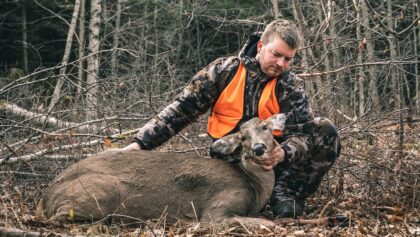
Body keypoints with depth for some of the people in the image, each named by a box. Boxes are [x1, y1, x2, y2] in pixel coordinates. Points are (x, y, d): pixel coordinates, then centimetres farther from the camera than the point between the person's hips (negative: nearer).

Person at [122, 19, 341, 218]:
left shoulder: (291, 86, -2)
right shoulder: (225, 70, -3)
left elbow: (304, 134, -13)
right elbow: (181, 109, -4)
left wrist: (282, 154, -37)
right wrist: (141, 142, -13)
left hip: (272, 159, 2)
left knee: (325, 132, -20)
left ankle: (285, 195, -20)